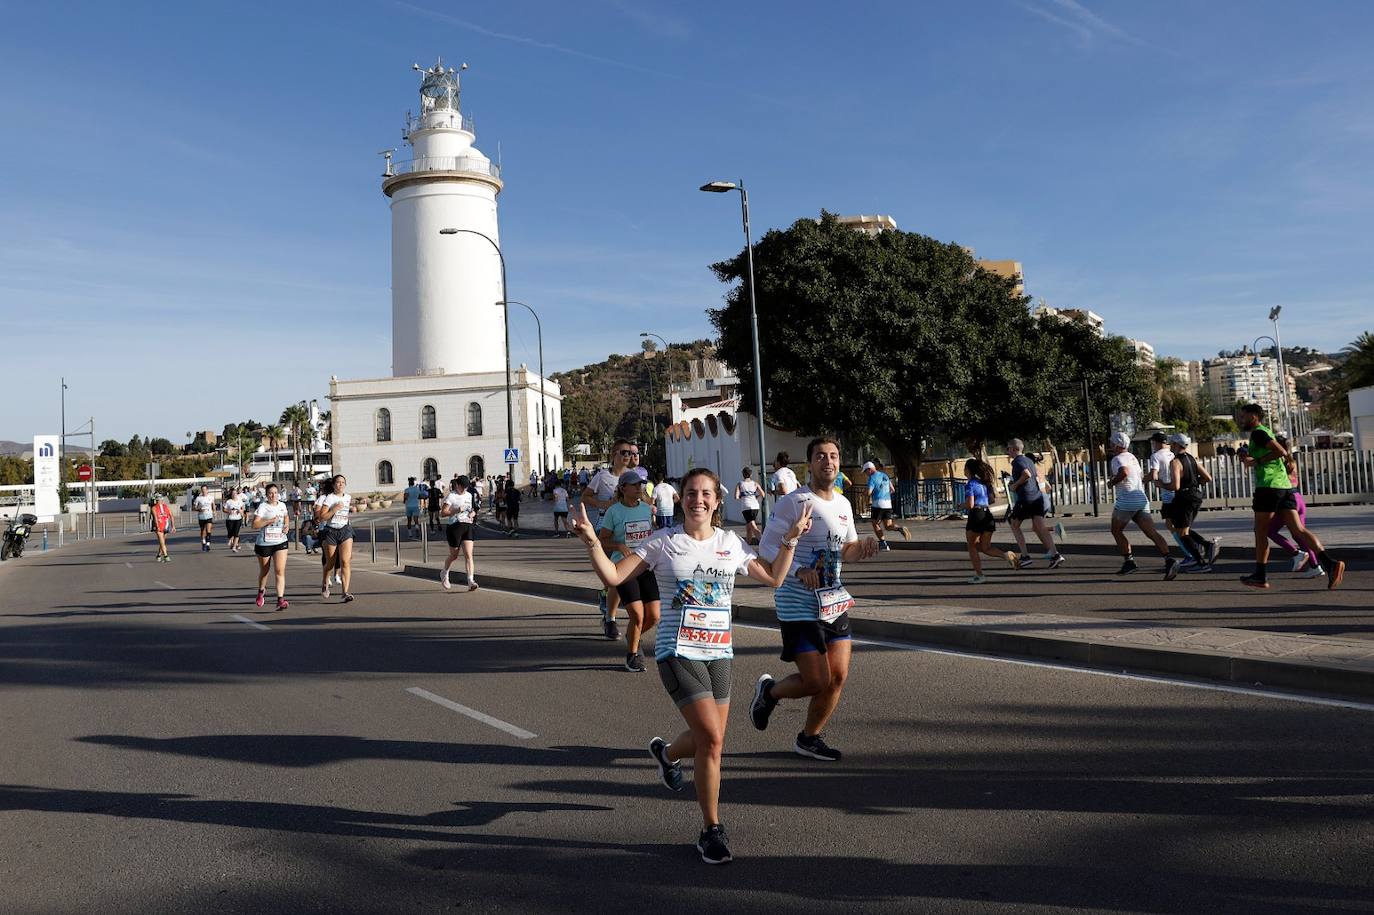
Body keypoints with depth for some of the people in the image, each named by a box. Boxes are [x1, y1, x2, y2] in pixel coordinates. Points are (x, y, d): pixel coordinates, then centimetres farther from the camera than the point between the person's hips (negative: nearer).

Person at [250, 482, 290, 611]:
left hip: (280, 542, 2)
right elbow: (254, 525, -18)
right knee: (264, 570, 16)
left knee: (280, 571, -11)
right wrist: (270, 521, -26)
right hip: (264, 544, -2)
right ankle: (261, 590, 45)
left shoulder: (282, 505, 5)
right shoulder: (263, 507, -10)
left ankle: (280, 600, -16)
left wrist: (286, 525, 8)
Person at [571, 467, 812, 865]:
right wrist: (591, 541, -19)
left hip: (718, 652, 5)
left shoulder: (730, 543, 9)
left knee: (709, 742, 10)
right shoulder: (663, 541, -2)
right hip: (678, 651, -5)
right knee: (712, 738, -15)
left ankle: (666, 752, 47)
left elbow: (773, 577, 17)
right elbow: (612, 576, -5)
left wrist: (791, 538, 9)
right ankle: (711, 830, 2)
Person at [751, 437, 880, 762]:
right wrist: (798, 571, -28)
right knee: (817, 682, -7)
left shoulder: (843, 504, 11)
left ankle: (808, 738, 24)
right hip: (799, 606, -7)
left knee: (838, 677, 5)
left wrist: (862, 548, -2)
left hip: (834, 602, 7)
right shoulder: (794, 501, -13)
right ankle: (769, 691, 23)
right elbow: (767, 546, -14)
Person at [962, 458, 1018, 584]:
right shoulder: (983, 482, 13)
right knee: (985, 547, 12)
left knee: (972, 547, 8)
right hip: (988, 516, 7)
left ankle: (979, 575, 6)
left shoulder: (970, 484, -10)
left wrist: (961, 506, 2)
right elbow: (991, 499, 21)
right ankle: (1005, 555, -13)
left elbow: (970, 505, -16)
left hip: (976, 516, -7)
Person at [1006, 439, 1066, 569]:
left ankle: (1025, 556, 4)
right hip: (1038, 496, 7)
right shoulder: (1029, 460, 19)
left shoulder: (1017, 461, -8)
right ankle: (1055, 554, -16)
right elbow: (1038, 476, 27)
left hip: (1025, 498, -7)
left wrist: (1015, 485, -12)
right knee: (1039, 527, 1)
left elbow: (1027, 474, -24)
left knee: (1015, 525, 10)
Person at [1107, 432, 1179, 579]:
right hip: (1142, 500, 7)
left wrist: (1112, 482, -12)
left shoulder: (1118, 459, -7)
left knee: (1116, 531, 13)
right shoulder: (1132, 457, 20)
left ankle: (1129, 561, 9)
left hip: (1126, 501, -7)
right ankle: (1169, 560, -21)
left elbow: (1124, 472, -30)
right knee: (1151, 532, -4)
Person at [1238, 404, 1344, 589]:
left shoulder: (1257, 432, -5)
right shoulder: (1267, 432, 24)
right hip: (1285, 485, 8)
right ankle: (1328, 562, -20)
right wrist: (1250, 458, 25)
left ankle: (1259, 576, 10)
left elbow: (1281, 451, -18)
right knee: (1298, 529, -3)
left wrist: (1255, 461, -13)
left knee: (1261, 531, 3)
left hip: (1268, 486, -8)